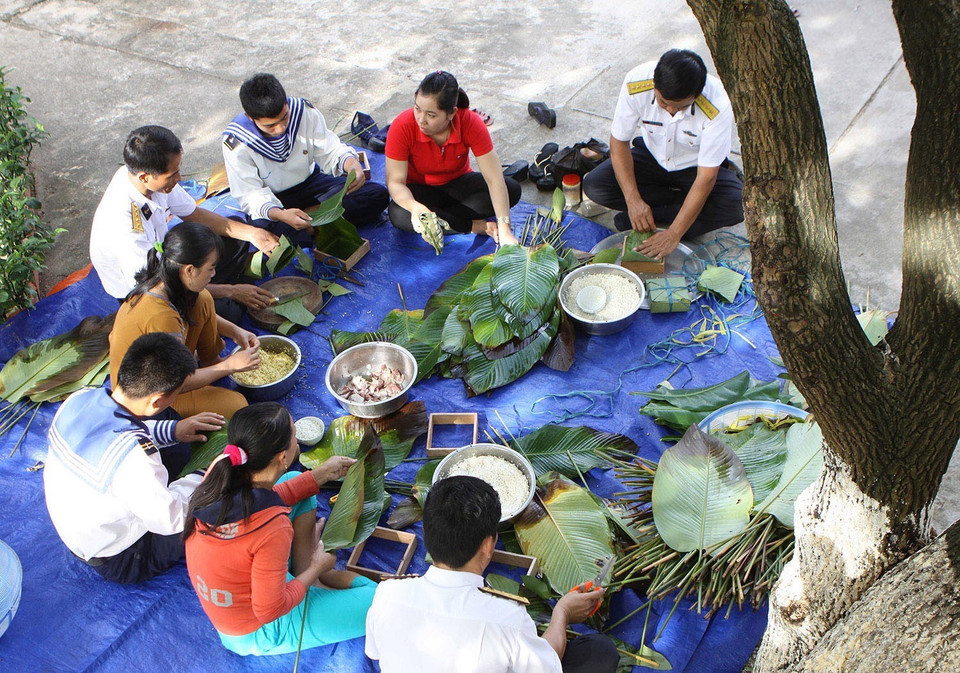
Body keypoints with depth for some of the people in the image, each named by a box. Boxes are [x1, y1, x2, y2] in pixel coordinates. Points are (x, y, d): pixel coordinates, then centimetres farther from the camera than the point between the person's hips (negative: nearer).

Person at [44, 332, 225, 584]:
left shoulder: (78, 399, -17)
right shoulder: (134, 458, -41)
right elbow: (170, 519, -27)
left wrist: (172, 430, 1)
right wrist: (200, 478, -10)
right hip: (118, 561, -7)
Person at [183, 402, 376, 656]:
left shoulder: (219, 468, -19)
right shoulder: (272, 528, -37)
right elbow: (269, 611, -25)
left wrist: (321, 474, 6)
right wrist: (316, 568, -9)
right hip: (256, 636, -7)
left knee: (294, 479, 15)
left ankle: (304, 571, 13)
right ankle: (314, 575, 12)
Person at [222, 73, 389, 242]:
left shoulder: (304, 111, -18)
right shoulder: (236, 143, -23)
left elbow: (329, 151, -10)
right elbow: (250, 195, -23)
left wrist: (352, 164, -35)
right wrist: (280, 215, -45)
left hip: (309, 182, 4)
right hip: (273, 201, -4)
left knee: (377, 195, -13)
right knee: (263, 227, -41)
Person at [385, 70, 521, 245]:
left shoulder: (470, 123, -26)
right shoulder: (402, 127, -27)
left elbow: (494, 178, -28)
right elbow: (395, 181, -26)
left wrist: (504, 228, -37)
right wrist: (414, 206, -49)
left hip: (458, 184, 2)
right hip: (420, 189, -1)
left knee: (512, 189, -23)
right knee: (399, 215, -37)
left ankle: (440, 219, -20)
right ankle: (476, 226, -21)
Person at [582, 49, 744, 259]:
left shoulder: (717, 107, -35)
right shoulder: (636, 85, -29)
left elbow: (706, 178, -31)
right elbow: (619, 141, -17)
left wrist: (673, 235, -34)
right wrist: (633, 200, -27)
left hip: (695, 166, -2)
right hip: (652, 156, 3)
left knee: (738, 204, -30)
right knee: (594, 186, -19)